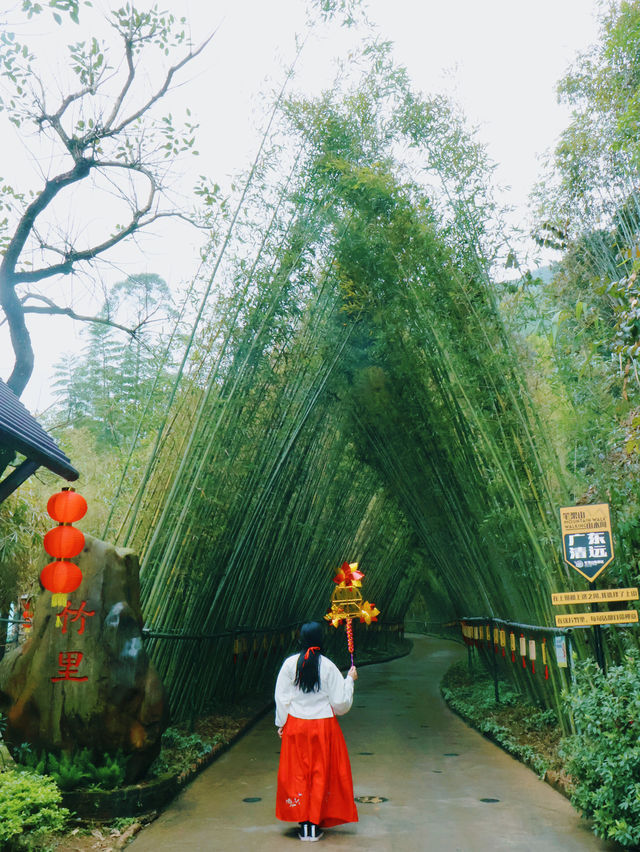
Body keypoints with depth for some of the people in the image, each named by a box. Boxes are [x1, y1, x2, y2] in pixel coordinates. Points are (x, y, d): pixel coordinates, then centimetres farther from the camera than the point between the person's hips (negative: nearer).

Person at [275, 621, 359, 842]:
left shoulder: (290, 664, -6)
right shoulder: (328, 667, -10)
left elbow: (281, 697, -1)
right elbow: (341, 702, -6)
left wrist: (281, 724, 10)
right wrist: (350, 680, 7)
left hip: (296, 725, 1)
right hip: (324, 725, -1)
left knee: (297, 773, 11)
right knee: (321, 773, 10)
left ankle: (304, 825, 16)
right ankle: (315, 825, 14)